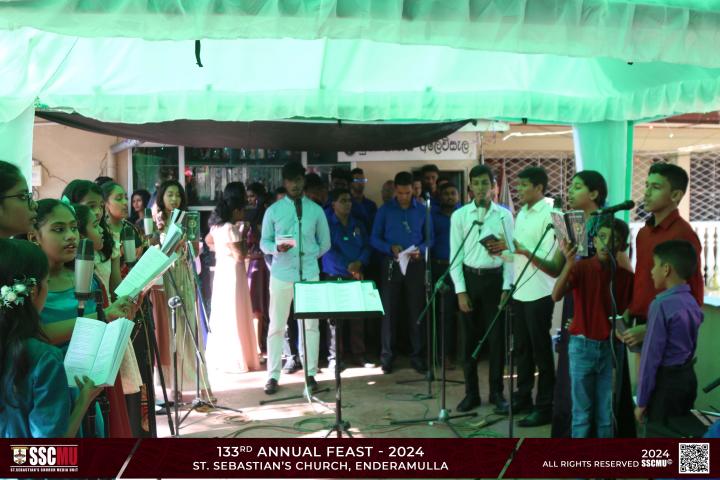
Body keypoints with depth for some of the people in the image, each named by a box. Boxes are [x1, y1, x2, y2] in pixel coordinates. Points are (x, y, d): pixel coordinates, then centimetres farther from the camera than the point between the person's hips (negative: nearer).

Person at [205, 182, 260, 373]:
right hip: (233, 273, -9)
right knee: (234, 316, -1)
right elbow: (240, 255, -19)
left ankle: (218, 357, 23)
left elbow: (209, 240, 25)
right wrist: (245, 237, -8)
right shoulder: (231, 228, -19)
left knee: (221, 315, 14)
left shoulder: (217, 224, 7)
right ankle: (235, 360, 6)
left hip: (221, 270, 9)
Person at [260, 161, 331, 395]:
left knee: (310, 325, 5)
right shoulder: (273, 210, 3)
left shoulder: (316, 210, 5)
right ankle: (273, 376, 10)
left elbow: (325, 243, 13)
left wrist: (309, 256, 5)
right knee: (276, 326, 3)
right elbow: (264, 242, 5)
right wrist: (277, 248, -14)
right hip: (281, 275, -1)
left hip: (309, 274, 1)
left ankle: (310, 373, 14)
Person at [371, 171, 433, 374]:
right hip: (391, 264, 0)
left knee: (416, 311, 3)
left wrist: (420, 250, -14)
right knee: (390, 310, 2)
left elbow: (429, 238, 7)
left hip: (416, 265, 1)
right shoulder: (384, 210, 3)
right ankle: (387, 355, 10)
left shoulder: (423, 210, 5)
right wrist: (390, 248, -16)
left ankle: (417, 355, 11)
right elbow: (374, 239, 2)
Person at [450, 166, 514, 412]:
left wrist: (507, 288, -5)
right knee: (470, 338, 6)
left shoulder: (504, 215, 1)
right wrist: (460, 291, -6)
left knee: (497, 338, 4)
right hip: (469, 278, 0)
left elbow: (510, 253, 1)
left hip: (495, 278, 0)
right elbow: (455, 255, -1)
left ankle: (497, 392, 18)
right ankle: (471, 393, 16)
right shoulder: (459, 215, -1)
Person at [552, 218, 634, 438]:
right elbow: (556, 296, -24)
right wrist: (569, 263, -34)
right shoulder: (581, 267, -9)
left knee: (606, 412, 10)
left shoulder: (626, 276, 1)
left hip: (610, 348, 3)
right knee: (582, 411, 6)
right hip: (582, 346, -3)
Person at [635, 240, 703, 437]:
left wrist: (642, 400, -12)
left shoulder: (661, 304, -19)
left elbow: (652, 355, -18)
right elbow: (689, 345, 13)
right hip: (688, 377, 8)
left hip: (666, 382, -8)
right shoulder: (693, 302, 6)